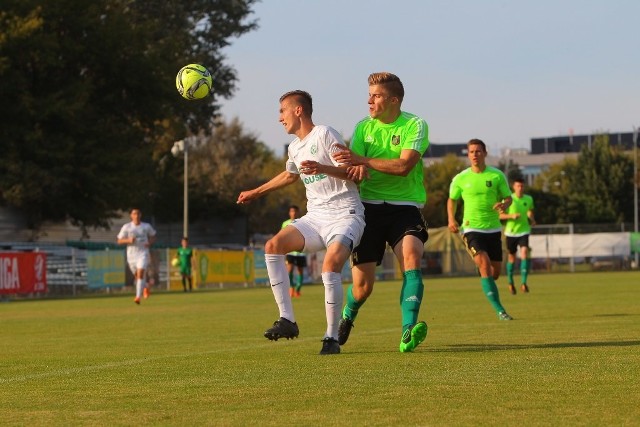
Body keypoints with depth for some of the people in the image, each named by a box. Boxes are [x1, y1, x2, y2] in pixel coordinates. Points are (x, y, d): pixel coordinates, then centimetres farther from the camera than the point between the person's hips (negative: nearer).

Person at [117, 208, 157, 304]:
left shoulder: (147, 226, 2)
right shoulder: (126, 227, -1)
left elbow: (153, 237, 16)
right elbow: (119, 241, 0)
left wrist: (150, 243, -6)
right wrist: (128, 240, -19)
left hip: (143, 253, -2)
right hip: (131, 254, 2)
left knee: (140, 274, -19)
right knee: (137, 275, 13)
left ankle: (138, 297, -22)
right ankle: (145, 287, 45)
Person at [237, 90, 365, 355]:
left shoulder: (325, 135, -8)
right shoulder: (295, 147, 16)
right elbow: (289, 175, 38)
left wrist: (323, 169, -30)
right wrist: (256, 192, 47)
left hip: (345, 214, -8)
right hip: (315, 216, 8)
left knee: (330, 264, -30)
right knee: (273, 245, -13)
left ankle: (332, 337, -17)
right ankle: (287, 320, -14)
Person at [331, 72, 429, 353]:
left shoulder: (415, 125, -4)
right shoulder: (363, 127, 7)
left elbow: (403, 166, -18)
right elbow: (352, 167, -2)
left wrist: (362, 160, -23)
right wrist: (358, 169, -26)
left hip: (405, 206, -2)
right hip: (370, 206, 2)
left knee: (411, 256, -31)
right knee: (362, 284, 0)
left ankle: (409, 332, -39)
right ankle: (347, 317, 34)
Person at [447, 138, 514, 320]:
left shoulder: (497, 175, 0)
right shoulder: (460, 179, -1)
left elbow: (508, 197, 5)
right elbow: (452, 200, 13)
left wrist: (503, 205, -18)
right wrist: (451, 219, -3)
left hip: (493, 229, 2)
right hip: (472, 229, -2)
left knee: (496, 271, 7)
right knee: (485, 265, -21)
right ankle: (499, 310, -23)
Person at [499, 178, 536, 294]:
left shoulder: (529, 199, 2)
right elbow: (500, 215, -5)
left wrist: (532, 219, -1)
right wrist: (511, 216, -22)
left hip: (524, 231, 1)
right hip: (511, 232, -1)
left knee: (524, 253, -20)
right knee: (511, 258, 9)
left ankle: (523, 283, -19)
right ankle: (510, 283, 30)